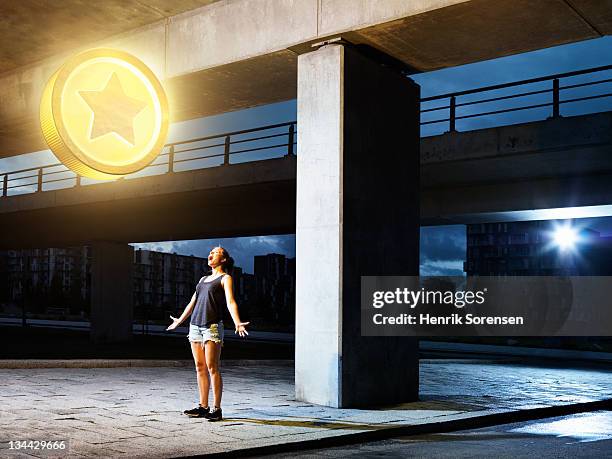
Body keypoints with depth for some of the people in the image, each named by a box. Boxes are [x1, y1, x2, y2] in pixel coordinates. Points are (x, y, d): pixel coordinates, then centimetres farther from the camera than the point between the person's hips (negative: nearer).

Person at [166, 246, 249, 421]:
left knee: (212, 367, -8)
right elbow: (193, 302, 30)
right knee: (200, 367, 7)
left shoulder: (225, 278, 2)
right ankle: (203, 406, 13)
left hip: (212, 326, -7)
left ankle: (216, 409, -3)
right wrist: (180, 320, 39)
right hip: (195, 325, 7)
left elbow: (230, 302, -11)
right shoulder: (203, 279, 22)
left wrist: (237, 323, -26)